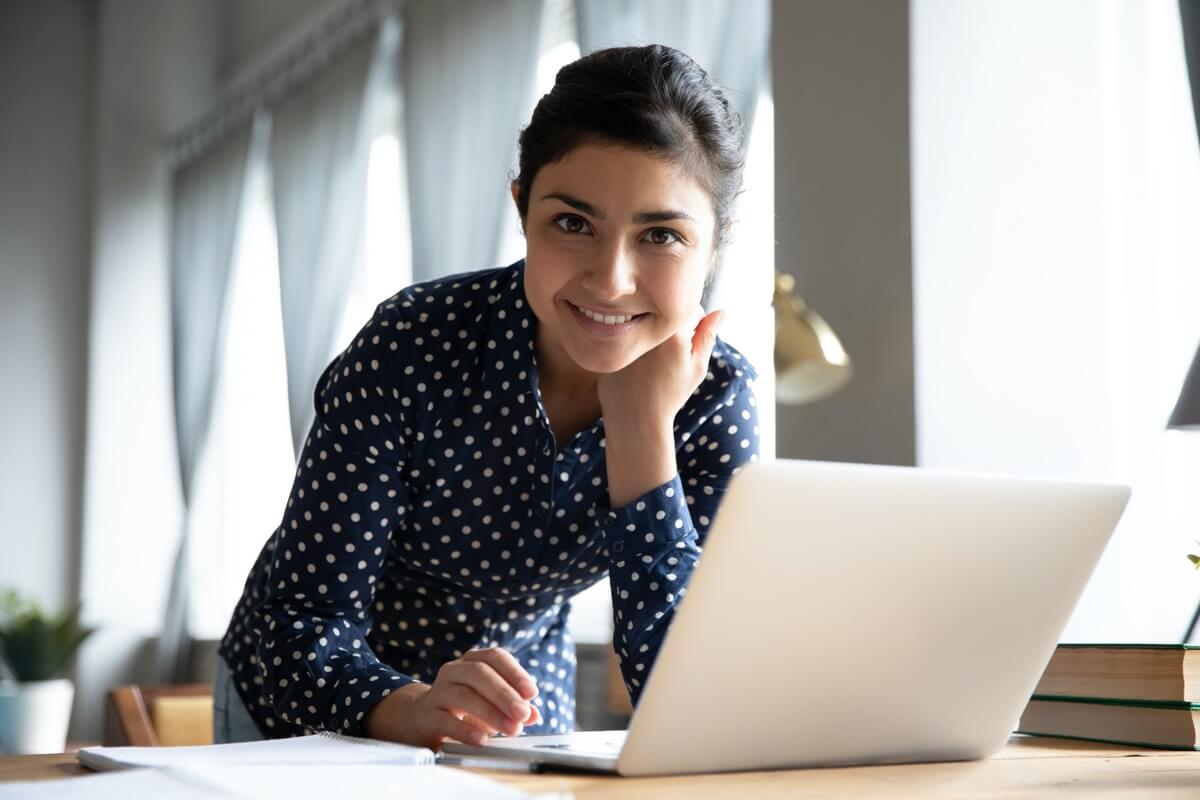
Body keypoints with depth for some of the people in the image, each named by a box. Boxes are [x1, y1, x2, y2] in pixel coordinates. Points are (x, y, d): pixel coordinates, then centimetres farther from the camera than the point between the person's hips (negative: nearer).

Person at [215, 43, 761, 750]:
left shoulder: (715, 395, -15)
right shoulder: (411, 352, -22)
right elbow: (306, 626, -21)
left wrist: (643, 427, -27)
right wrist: (416, 711, -41)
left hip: (516, 736, 1)